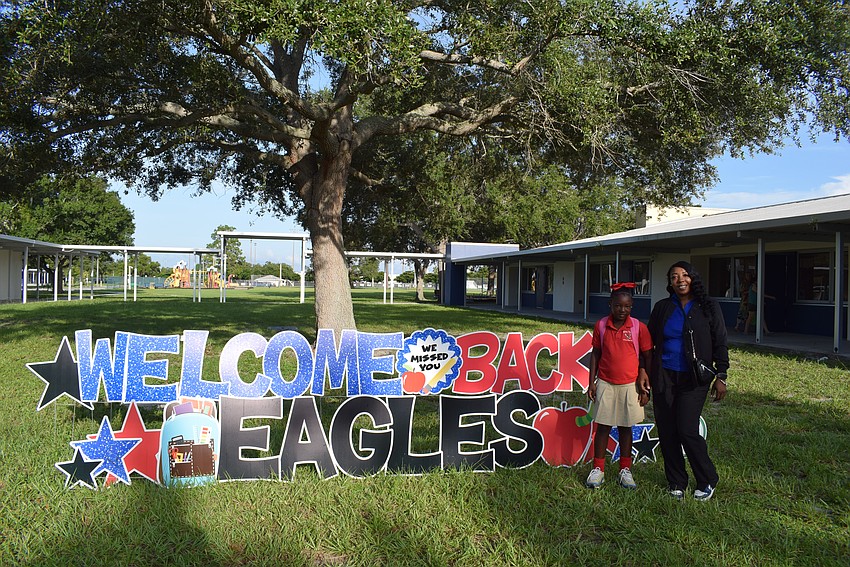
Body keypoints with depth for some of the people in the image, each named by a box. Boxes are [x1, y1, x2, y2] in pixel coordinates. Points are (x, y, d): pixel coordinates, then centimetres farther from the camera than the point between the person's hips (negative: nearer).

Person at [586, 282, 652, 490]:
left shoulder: (639, 328, -5)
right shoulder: (601, 326, -1)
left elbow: (647, 358, 1)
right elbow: (595, 354, 6)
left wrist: (646, 387, -1)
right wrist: (591, 383, 4)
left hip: (630, 385, -1)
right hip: (605, 384, 1)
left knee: (625, 427, 10)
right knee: (603, 426, 6)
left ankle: (625, 471, 22)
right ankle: (598, 469, 15)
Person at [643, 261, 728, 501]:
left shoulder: (708, 307, 1)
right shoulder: (662, 308, 7)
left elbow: (719, 343, 2)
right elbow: (649, 341, 12)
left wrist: (721, 377, -2)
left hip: (694, 379, -3)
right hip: (664, 377, 3)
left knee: (687, 430, -11)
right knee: (667, 432, 4)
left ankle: (707, 481, 11)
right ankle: (676, 483, 20)